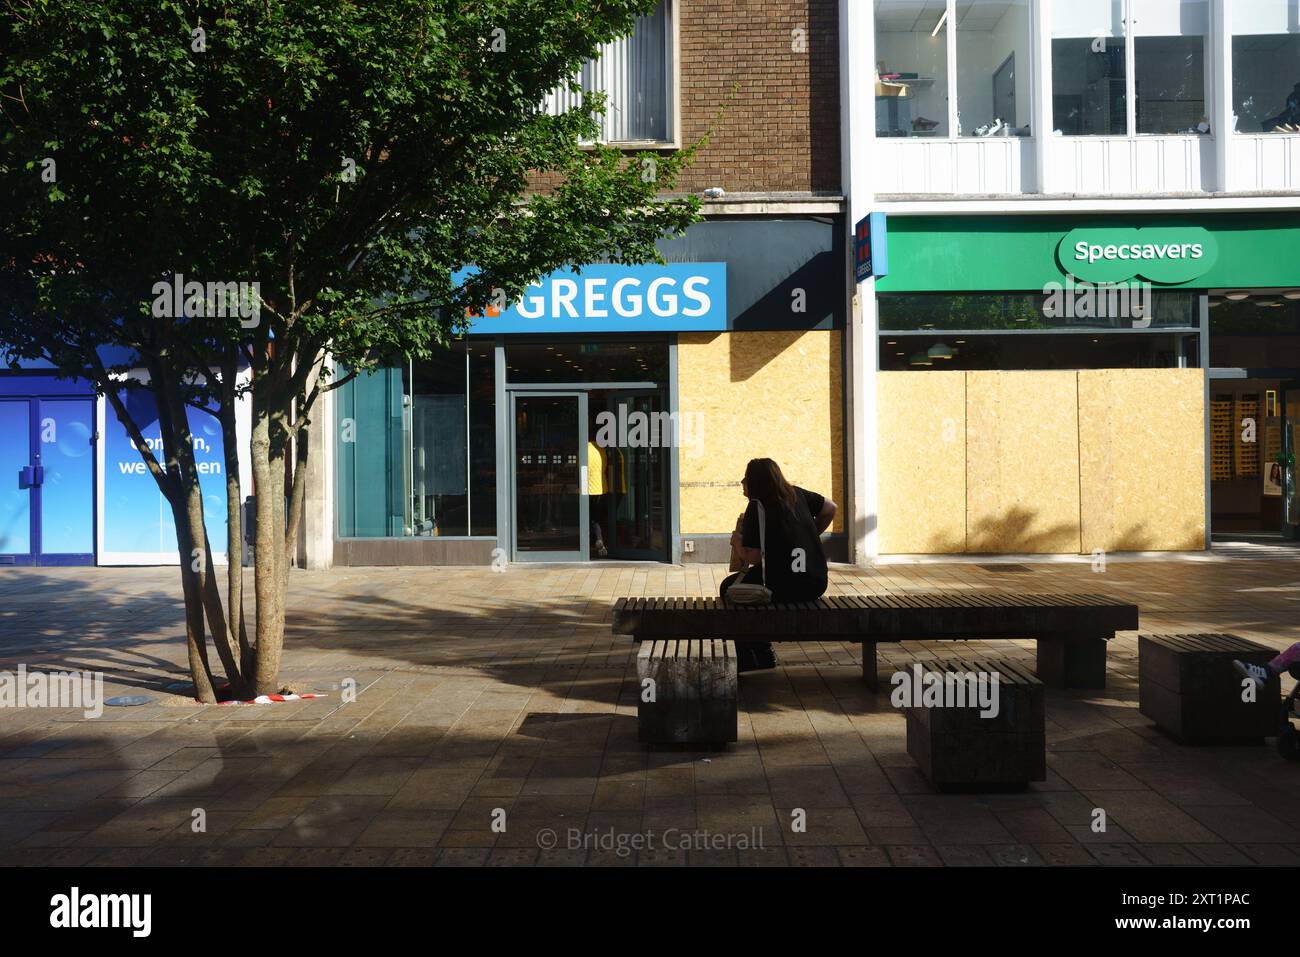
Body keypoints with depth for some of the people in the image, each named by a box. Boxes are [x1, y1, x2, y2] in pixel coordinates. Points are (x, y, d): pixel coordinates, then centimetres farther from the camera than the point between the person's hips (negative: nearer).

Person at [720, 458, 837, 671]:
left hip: (786, 586, -8)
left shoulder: (757, 507, -13)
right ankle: (763, 654, 33)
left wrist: (737, 542, 3)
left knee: (729, 587, 18)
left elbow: (753, 557, -17)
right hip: (816, 583, 8)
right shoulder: (796, 494, 7)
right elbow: (830, 509, 19)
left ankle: (748, 663, 20)